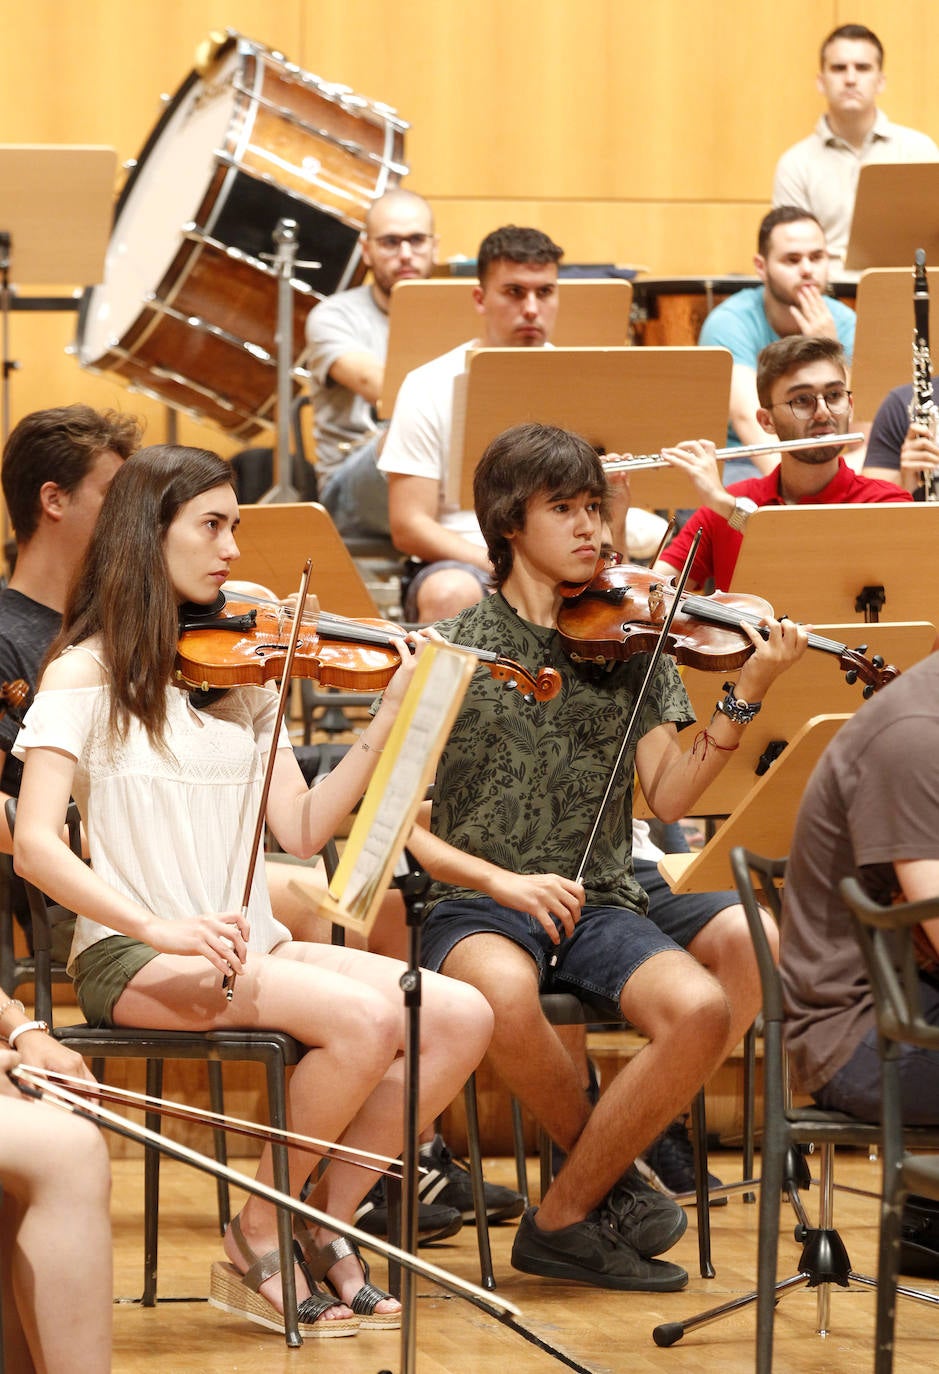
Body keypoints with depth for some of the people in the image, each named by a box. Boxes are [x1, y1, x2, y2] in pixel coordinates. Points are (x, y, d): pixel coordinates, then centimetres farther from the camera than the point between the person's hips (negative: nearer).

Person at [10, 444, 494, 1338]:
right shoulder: (87, 674, -4)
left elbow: (301, 830, 6)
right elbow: (34, 846, -15)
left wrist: (391, 718, -3)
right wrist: (163, 928, -28)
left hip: (248, 947, 6)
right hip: (136, 961, -6)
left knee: (461, 1018, -13)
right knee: (366, 1017, -28)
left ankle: (323, 1231, -1)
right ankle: (259, 1243, -9)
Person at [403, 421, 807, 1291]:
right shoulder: (452, 651, 1)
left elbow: (668, 798, 0)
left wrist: (745, 698, -12)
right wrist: (499, 881, -19)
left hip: (600, 906, 3)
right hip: (479, 908, -3)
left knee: (701, 1011, -29)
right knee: (506, 993, -39)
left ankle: (563, 1218, -11)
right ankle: (609, 1176, -10)